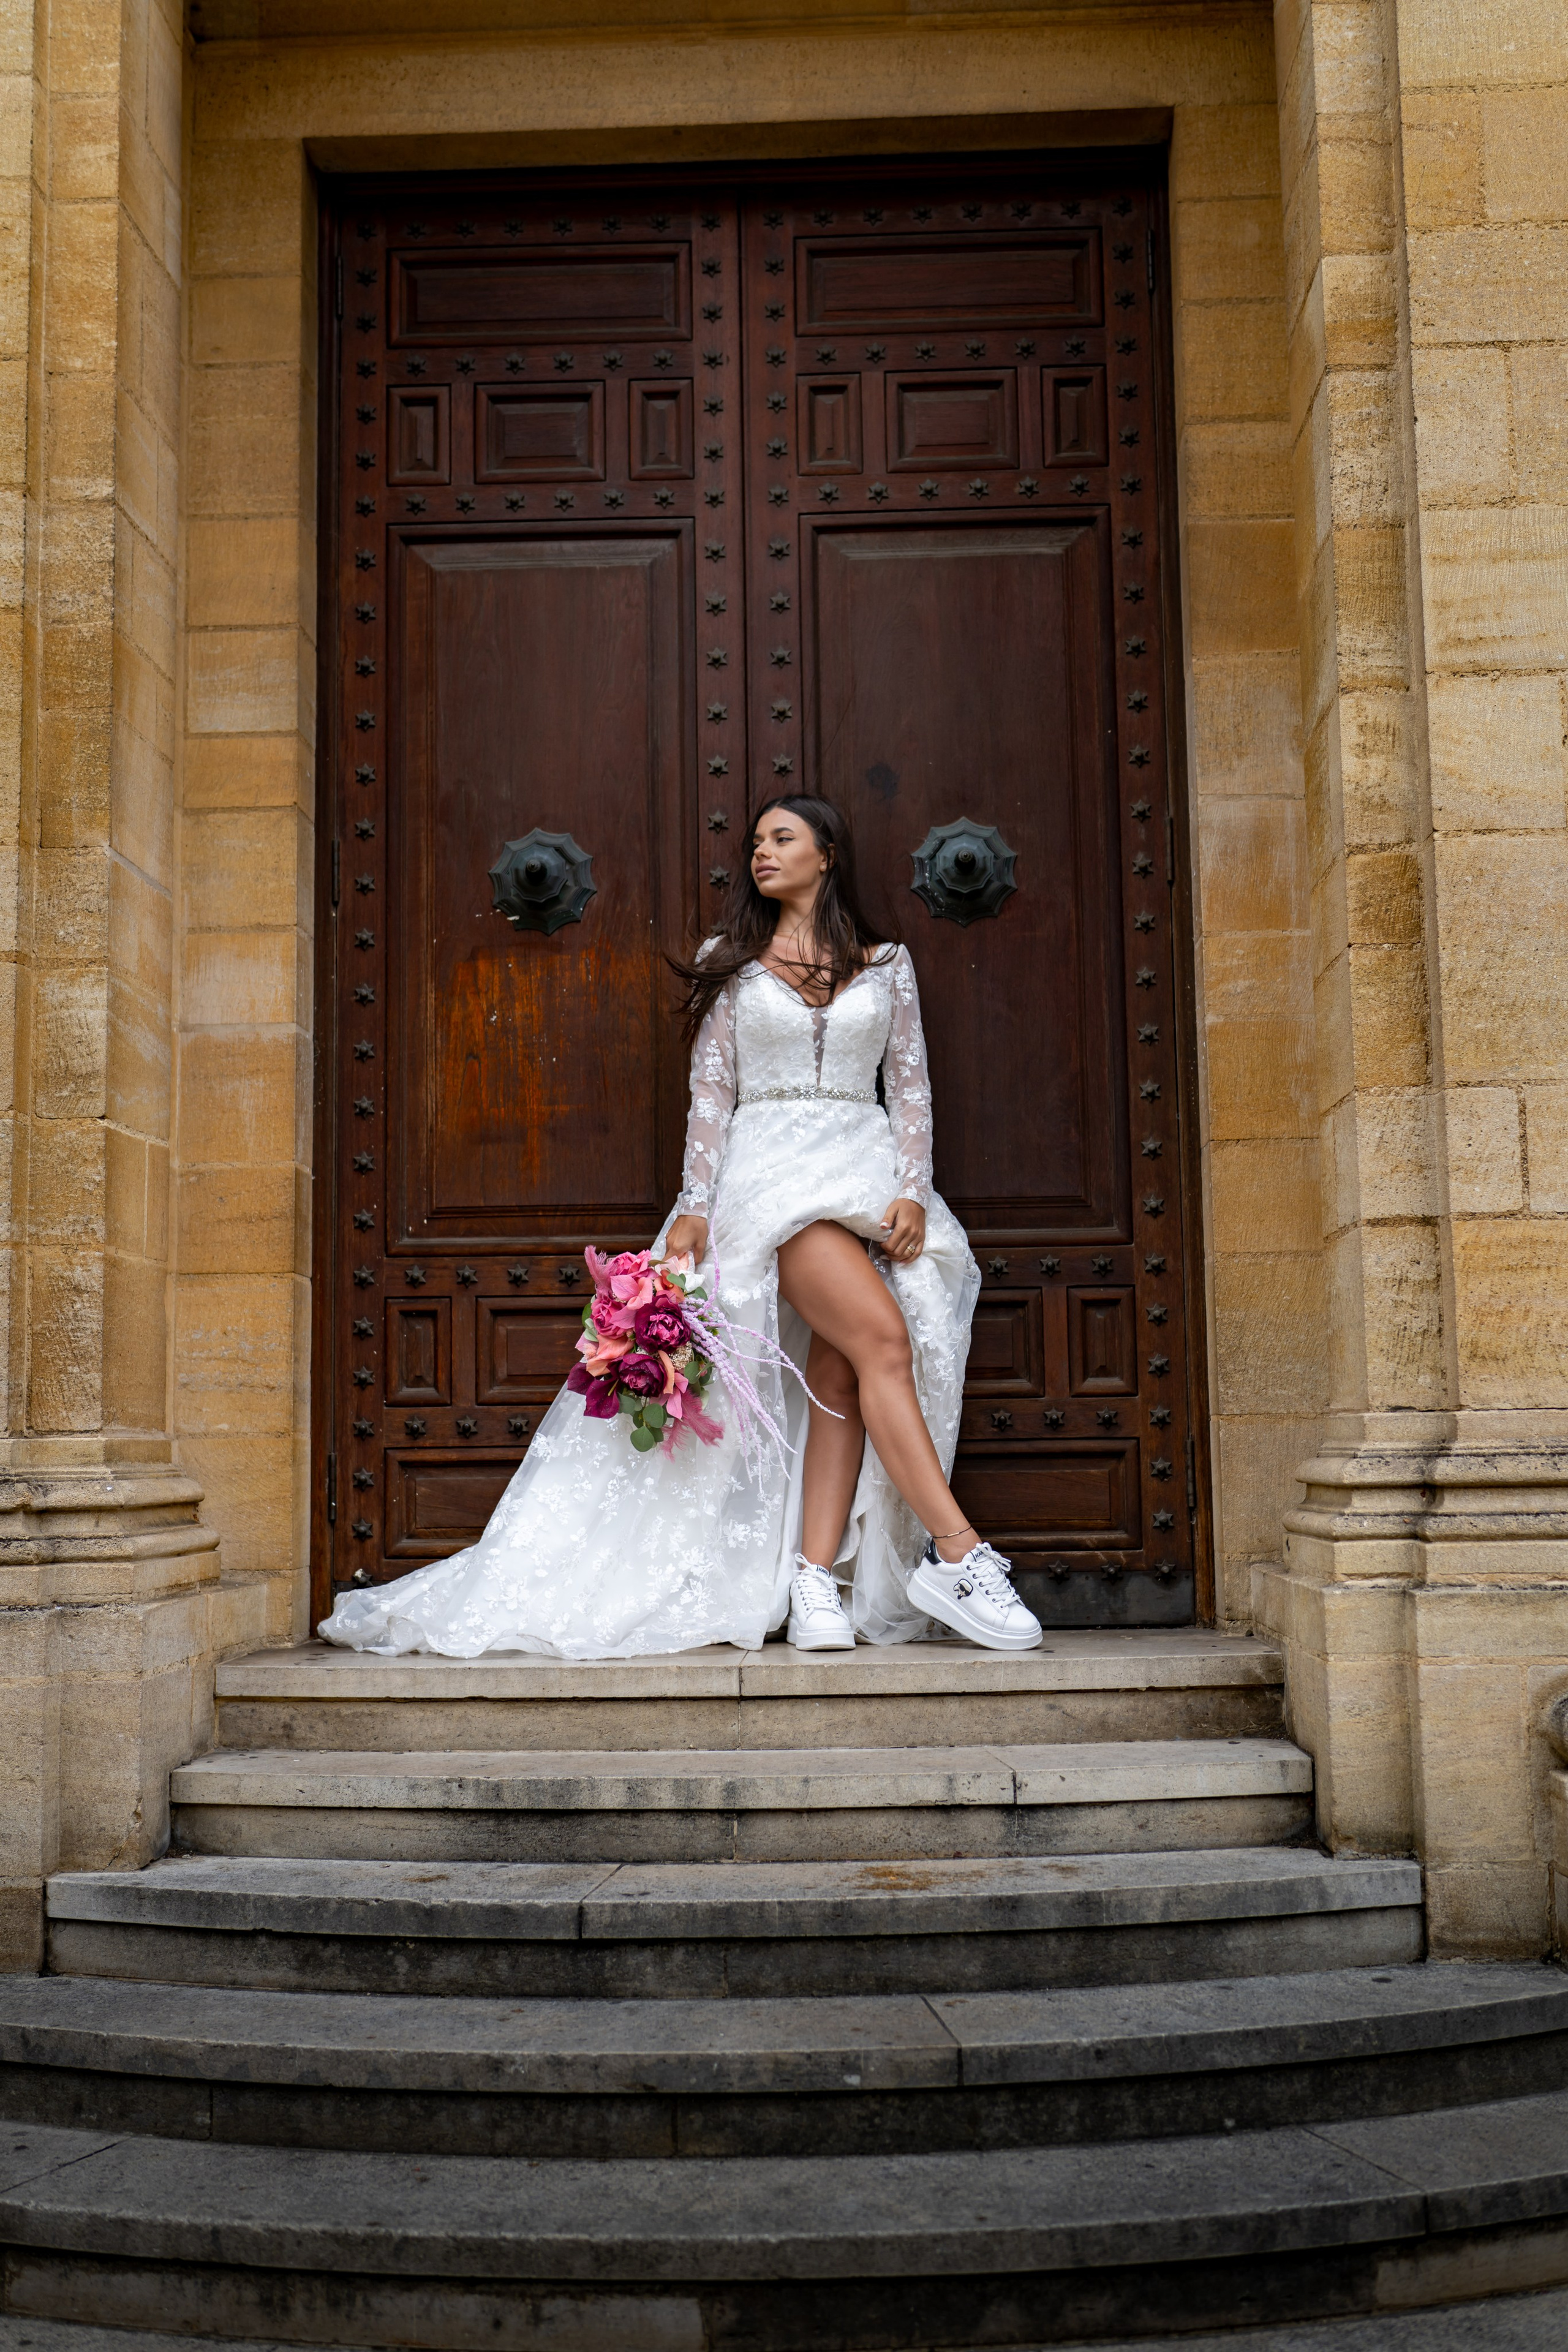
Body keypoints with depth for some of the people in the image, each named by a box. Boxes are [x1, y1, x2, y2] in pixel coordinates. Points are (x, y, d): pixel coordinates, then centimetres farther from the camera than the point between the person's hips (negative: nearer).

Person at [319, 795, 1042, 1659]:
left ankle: (816, 1582, -15)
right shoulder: (733, 964, 12)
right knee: (883, 1337, -22)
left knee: (840, 1373, -14)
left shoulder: (886, 964, 14)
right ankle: (960, 1555, -24)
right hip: (774, 1172, -2)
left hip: (868, 1167, 2)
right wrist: (694, 1209, -3)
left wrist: (913, 1192, -5)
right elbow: (710, 1093, 6)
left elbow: (911, 1089, 9)